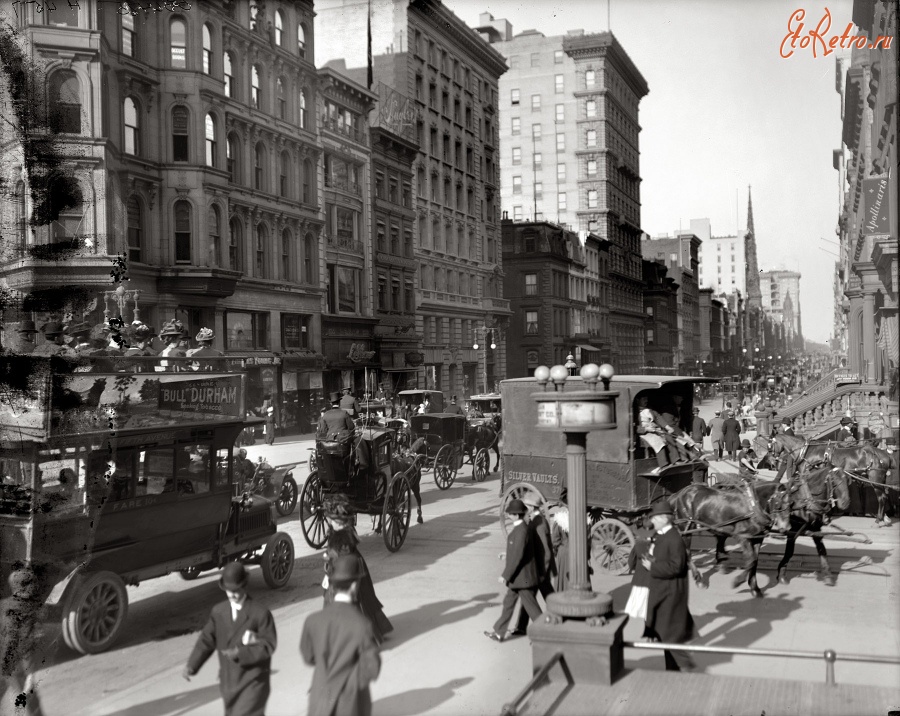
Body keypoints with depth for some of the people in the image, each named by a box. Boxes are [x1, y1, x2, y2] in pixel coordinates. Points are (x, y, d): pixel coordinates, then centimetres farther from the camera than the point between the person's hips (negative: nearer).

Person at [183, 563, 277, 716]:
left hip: (253, 681, -6)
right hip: (228, 679, 6)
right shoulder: (218, 611, 4)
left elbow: (268, 645, -13)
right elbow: (207, 640, 6)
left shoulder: (260, 613, -12)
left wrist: (241, 653, -25)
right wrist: (191, 665, -7)